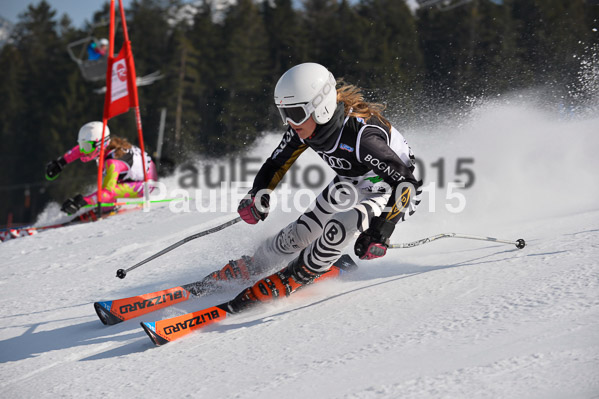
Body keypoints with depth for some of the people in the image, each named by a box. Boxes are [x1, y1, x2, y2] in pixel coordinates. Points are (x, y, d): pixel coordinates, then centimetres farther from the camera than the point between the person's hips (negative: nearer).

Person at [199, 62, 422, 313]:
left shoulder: (361, 135, -40)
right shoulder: (304, 126, -19)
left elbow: (405, 181, -40)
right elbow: (277, 163, -3)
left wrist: (382, 229, -47)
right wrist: (257, 196, -19)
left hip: (389, 187, -6)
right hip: (350, 184, 6)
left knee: (340, 227, -28)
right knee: (300, 233, 2)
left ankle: (290, 280, -11)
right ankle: (250, 267, 24)